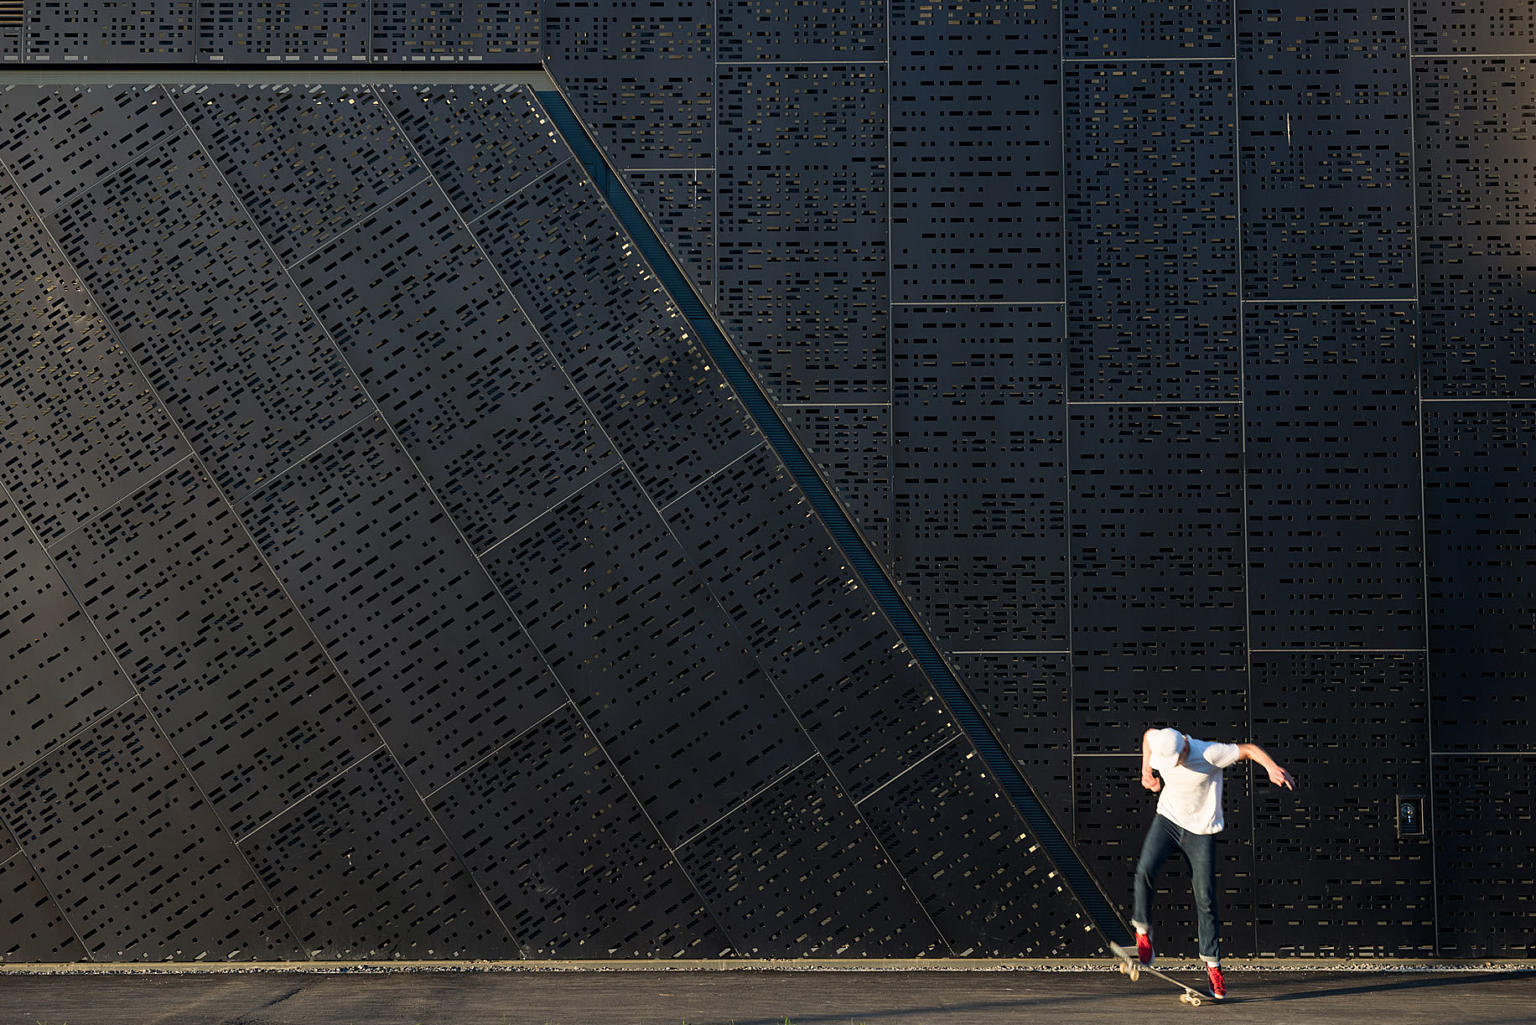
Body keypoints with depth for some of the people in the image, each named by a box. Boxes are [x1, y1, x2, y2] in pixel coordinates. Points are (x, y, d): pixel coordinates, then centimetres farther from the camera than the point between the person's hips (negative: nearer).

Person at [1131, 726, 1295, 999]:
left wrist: (1272, 767, -35)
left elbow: (1250, 749, -18)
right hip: (1167, 820, 3)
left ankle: (1212, 962, 12)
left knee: (1205, 900, -4)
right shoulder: (1158, 745, -11)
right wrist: (1146, 770, 8)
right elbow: (1149, 733, 13)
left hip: (1201, 831, -3)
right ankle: (1142, 930, -4)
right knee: (1145, 869, -24)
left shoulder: (1209, 754, -24)